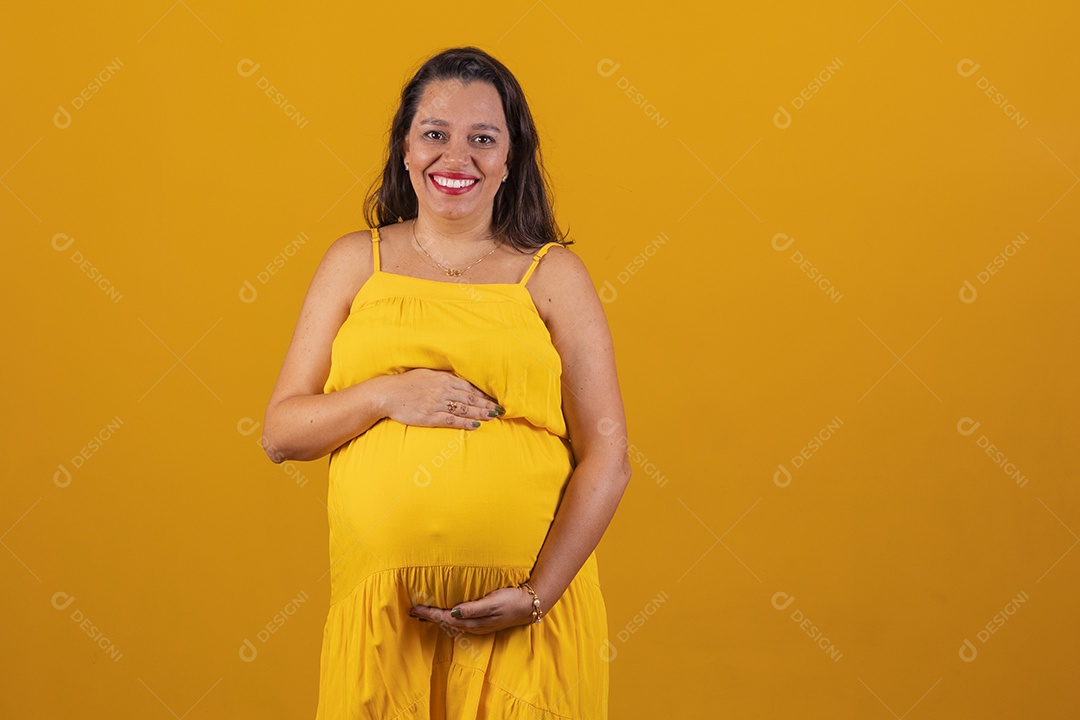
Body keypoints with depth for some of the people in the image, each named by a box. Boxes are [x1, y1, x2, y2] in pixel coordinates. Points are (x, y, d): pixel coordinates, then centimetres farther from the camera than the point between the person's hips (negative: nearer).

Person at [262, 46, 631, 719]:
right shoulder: (356, 262, 8)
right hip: (382, 609, 1)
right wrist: (385, 395, -11)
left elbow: (607, 458, -1)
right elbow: (280, 432, 7)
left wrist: (537, 594, -11)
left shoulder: (553, 274, 4)